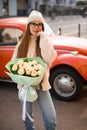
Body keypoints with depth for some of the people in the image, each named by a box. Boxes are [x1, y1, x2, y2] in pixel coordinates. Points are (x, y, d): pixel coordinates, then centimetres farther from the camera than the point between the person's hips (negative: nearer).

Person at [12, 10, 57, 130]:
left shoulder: (45, 41, -1)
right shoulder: (22, 43, 3)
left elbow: (49, 59, -18)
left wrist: (43, 38, -18)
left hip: (41, 84, -1)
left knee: (51, 117, -9)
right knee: (27, 116, 13)